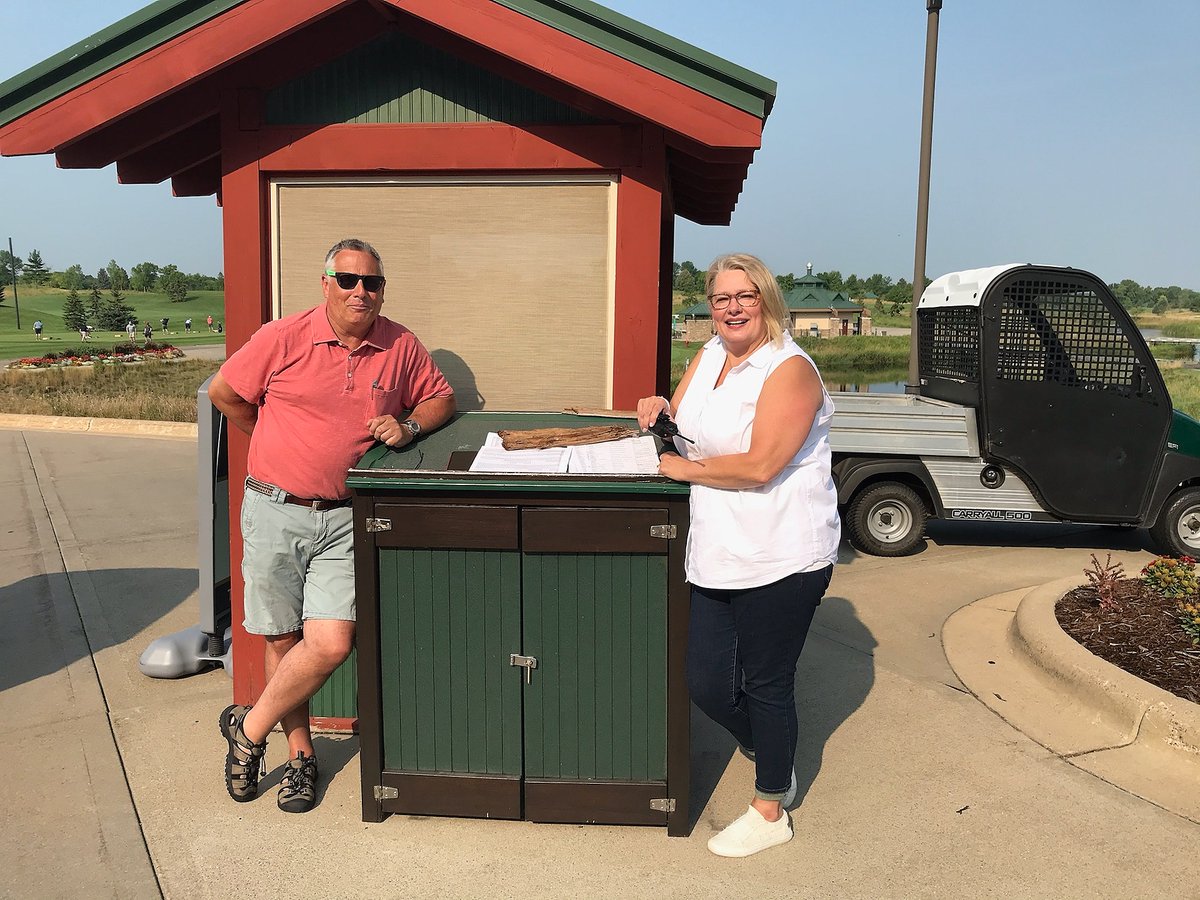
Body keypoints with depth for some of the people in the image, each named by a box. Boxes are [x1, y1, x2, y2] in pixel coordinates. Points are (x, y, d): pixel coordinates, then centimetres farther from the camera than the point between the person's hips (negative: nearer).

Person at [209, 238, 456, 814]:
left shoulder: (401, 347, 3)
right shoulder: (284, 338, -4)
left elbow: (441, 399, 14)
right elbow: (224, 393, 7)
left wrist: (408, 426, -6)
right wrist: (278, 445, 13)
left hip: (342, 518, 1)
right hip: (275, 511, -1)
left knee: (331, 644, -9)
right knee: (282, 640, 8)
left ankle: (249, 730, 15)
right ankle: (300, 754, 27)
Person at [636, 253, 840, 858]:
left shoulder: (790, 369, -14)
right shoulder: (709, 355, 10)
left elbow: (760, 466, -22)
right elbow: (681, 421, 21)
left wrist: (685, 468, -12)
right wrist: (659, 410, -2)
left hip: (782, 559, -7)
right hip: (718, 557, 8)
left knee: (766, 684, 8)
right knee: (706, 685, 11)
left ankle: (770, 814, 30)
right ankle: (774, 763, 41)